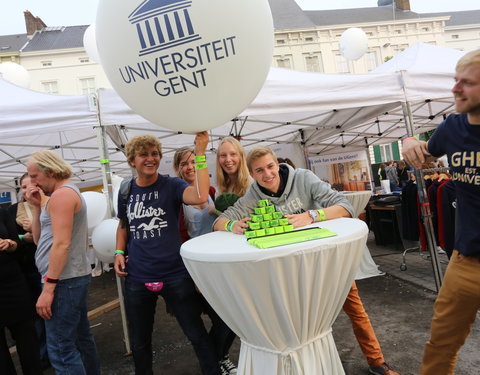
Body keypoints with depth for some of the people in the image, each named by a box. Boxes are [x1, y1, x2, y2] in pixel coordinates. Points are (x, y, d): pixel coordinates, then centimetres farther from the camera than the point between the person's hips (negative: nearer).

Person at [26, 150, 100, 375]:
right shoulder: (68, 193, 18)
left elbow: (62, 244, -22)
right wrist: (36, 206, 6)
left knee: (61, 350, -5)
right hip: (73, 277, 10)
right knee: (81, 339, 17)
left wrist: (48, 287, -21)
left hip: (64, 281, -10)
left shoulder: (61, 194, -13)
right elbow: (39, 239, 16)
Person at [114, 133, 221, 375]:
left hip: (175, 275, -3)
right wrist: (119, 251, 4)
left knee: (197, 334, 7)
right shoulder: (125, 191, 4)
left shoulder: (171, 185, -7)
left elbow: (200, 197, -29)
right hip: (136, 278, 4)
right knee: (139, 341, 19)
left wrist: (200, 154, -32)